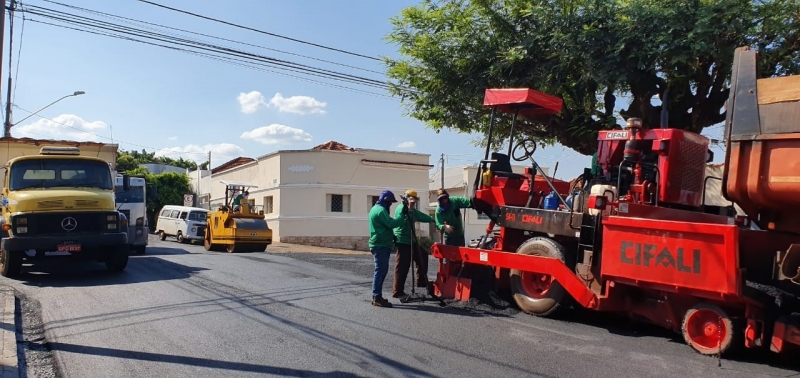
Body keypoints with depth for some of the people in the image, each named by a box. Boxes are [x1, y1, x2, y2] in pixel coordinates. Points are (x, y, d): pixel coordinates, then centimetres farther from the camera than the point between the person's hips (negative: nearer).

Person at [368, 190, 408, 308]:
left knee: (381, 270, 14)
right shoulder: (381, 210, -14)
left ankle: (376, 296, 19)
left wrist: (392, 236, 19)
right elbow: (391, 223, -22)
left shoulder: (376, 208, 19)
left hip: (378, 244, 11)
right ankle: (377, 298, -9)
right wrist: (403, 215, -14)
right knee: (381, 270, -10)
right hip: (381, 245, -11)